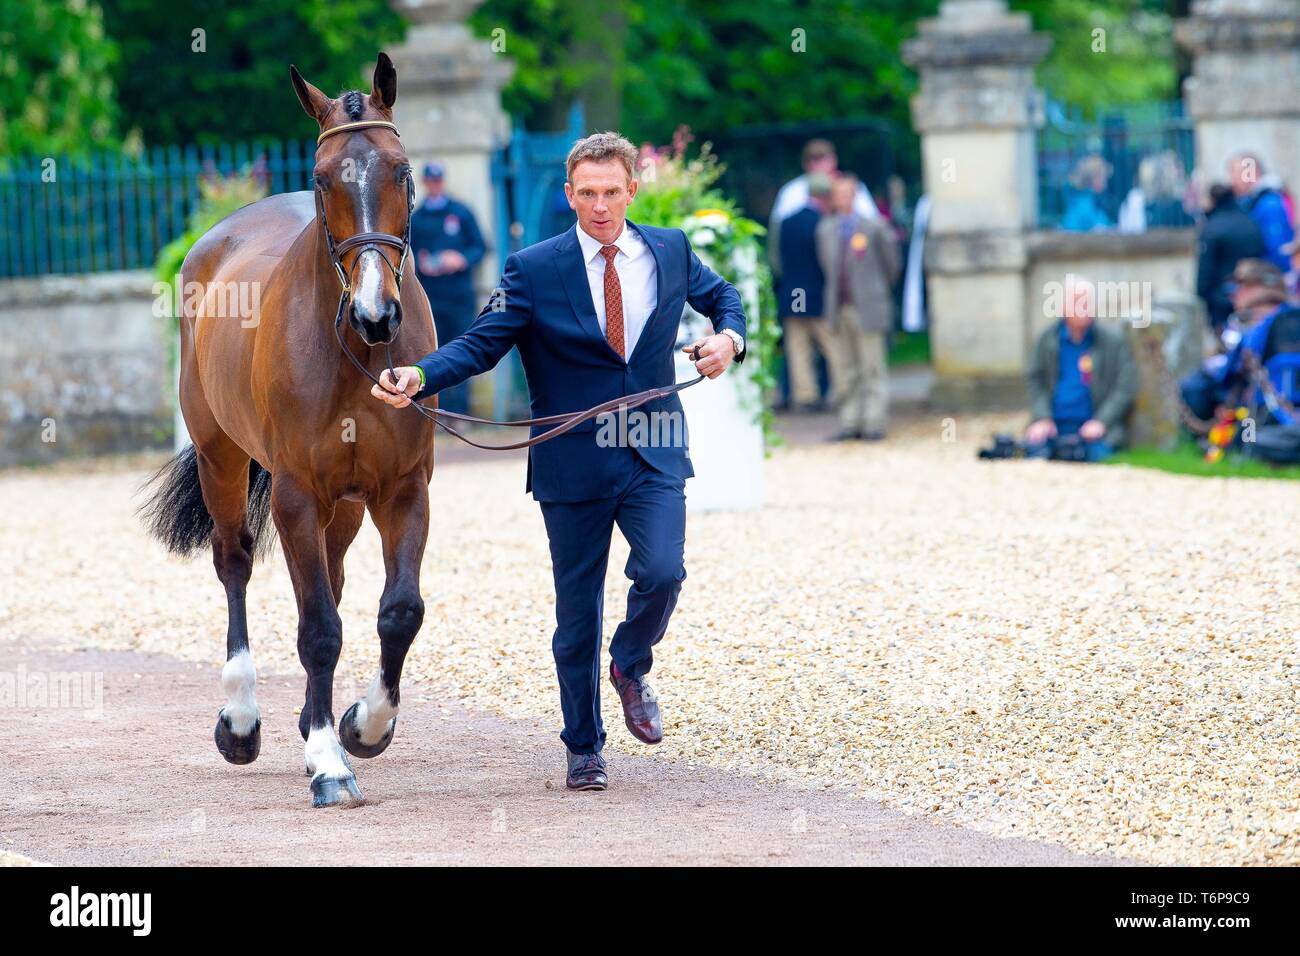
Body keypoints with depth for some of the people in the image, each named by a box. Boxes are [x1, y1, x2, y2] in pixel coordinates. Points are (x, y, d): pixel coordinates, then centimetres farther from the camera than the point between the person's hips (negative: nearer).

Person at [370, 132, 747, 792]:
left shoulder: (671, 252, 4)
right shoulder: (534, 270, -5)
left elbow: (720, 296, 22)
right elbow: (480, 344, -10)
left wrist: (729, 337, -1)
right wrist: (418, 377, -28)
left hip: (654, 457, 1)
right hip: (574, 463, -1)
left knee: (661, 571, -22)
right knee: (577, 612, 6)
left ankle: (631, 666, 11)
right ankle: (583, 749, 23)